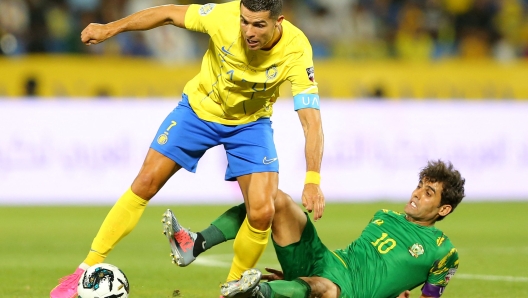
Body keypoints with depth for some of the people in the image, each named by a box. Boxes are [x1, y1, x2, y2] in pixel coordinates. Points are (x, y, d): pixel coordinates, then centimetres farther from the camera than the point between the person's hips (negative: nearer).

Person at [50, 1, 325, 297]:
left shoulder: (296, 53, -33)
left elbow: (311, 119, -35)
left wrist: (313, 181, -46)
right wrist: (110, 29, -10)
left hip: (250, 123, -1)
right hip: (199, 108, 1)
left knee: (262, 212, -16)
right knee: (146, 183, -3)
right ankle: (87, 271, 8)